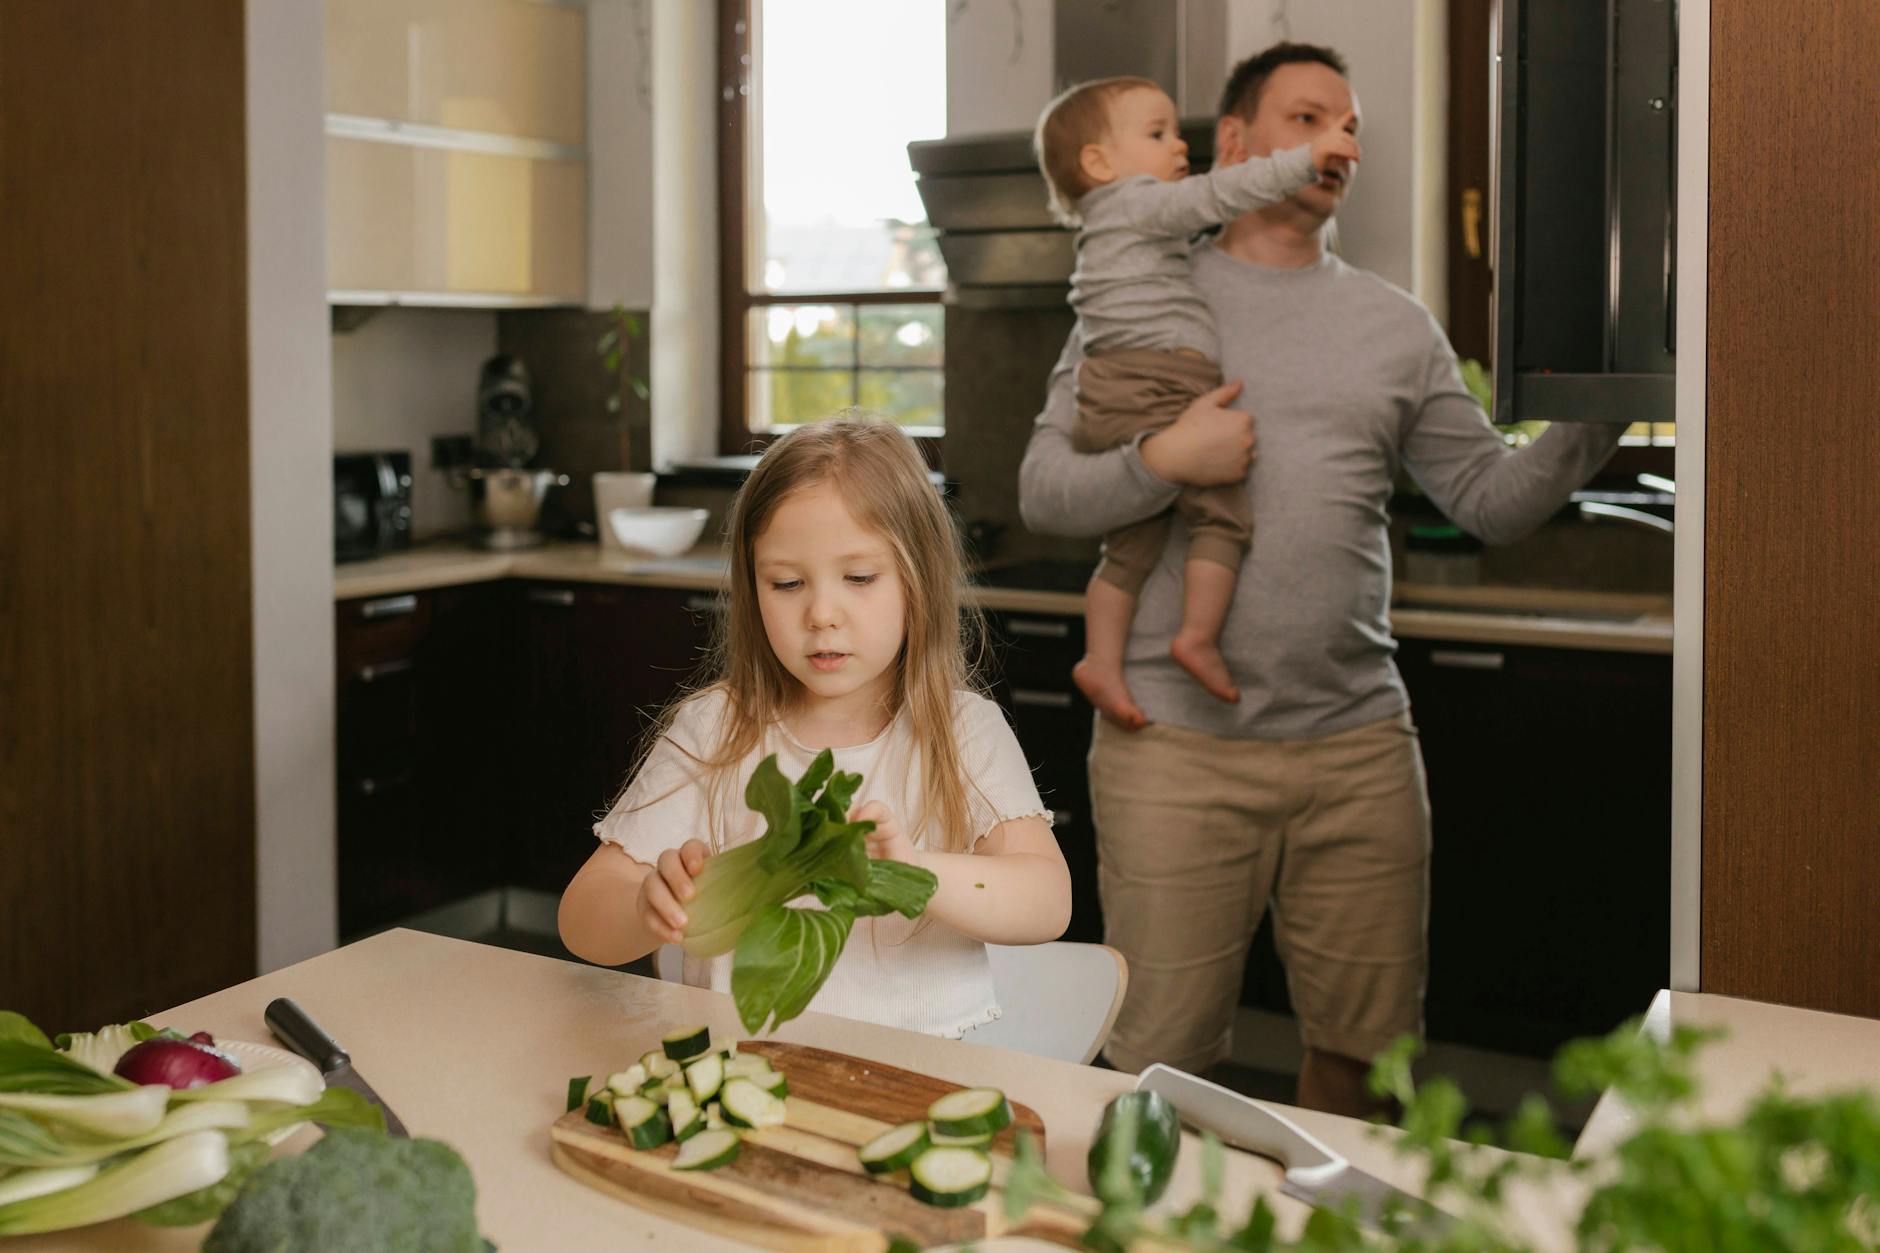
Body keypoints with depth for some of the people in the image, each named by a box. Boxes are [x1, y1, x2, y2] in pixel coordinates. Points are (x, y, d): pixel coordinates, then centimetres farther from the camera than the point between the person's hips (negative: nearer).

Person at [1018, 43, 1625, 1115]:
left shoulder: (1396, 325, 13)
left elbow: (1493, 500, 10)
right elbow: (1044, 491, 0)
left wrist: (1594, 419, -4)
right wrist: (1164, 461, -15)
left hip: (1361, 746, 3)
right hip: (1178, 746, -3)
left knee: (1363, 1050, 12)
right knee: (1162, 1063, 4)